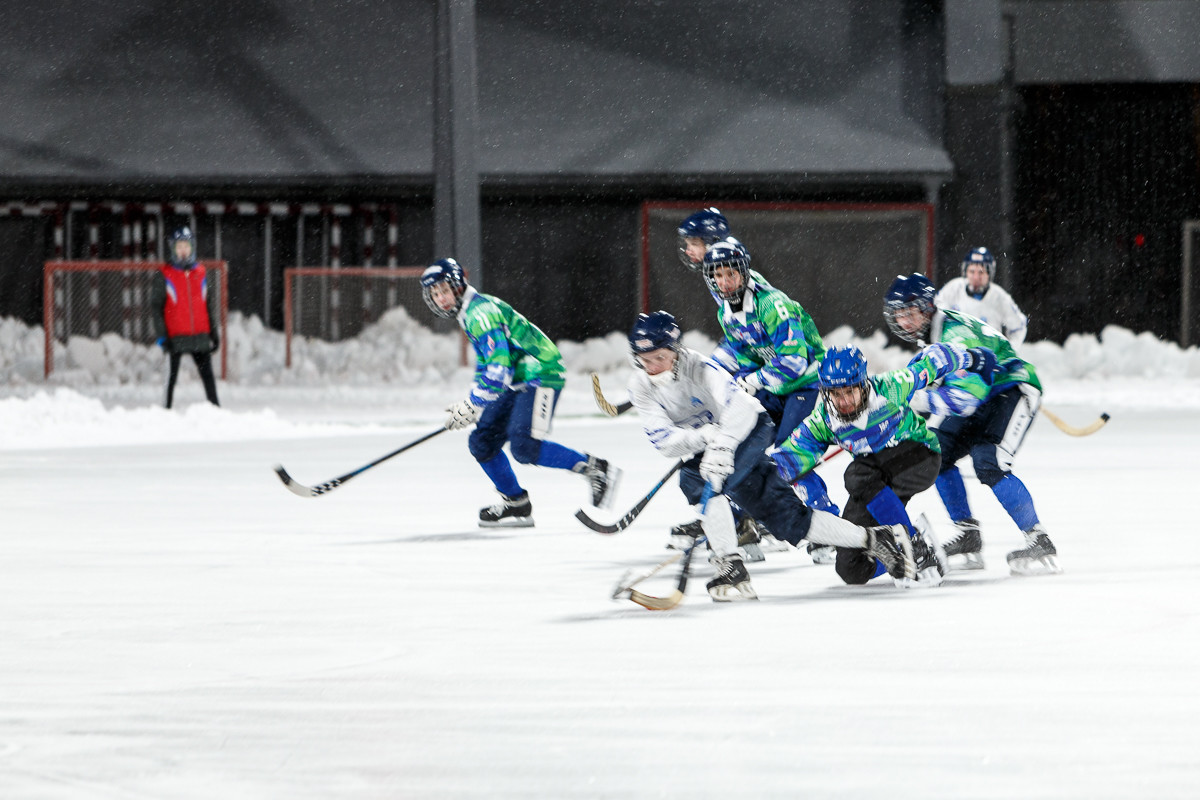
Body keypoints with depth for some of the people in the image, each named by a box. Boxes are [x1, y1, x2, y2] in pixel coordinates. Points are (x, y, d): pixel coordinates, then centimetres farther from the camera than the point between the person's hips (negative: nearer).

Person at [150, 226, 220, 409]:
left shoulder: (203, 274, 9)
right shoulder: (164, 276, 0)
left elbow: (212, 305, 14)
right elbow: (156, 307, -1)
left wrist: (214, 332, 10)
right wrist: (161, 335, -8)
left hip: (201, 337, 2)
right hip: (176, 337, -2)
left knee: (208, 375, 3)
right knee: (172, 375, 4)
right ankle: (168, 408, 10)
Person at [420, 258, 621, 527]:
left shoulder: (482, 312, -18)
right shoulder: (468, 315, 16)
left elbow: (499, 369, -26)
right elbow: (486, 363, 27)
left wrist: (470, 406, -23)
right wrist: (470, 404, 18)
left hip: (539, 372, -10)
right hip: (517, 381, 10)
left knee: (524, 446, -24)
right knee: (482, 443, 5)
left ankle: (597, 470, -13)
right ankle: (516, 505, 15)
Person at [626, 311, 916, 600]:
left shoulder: (698, 367, -26)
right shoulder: (640, 388, -11)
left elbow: (738, 406, -41)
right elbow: (665, 443, -19)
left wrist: (721, 446, -58)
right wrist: (704, 436, -37)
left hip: (749, 430, -6)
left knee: (696, 481, -32)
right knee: (788, 521, 2)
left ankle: (730, 565, -31)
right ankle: (876, 539, 8)